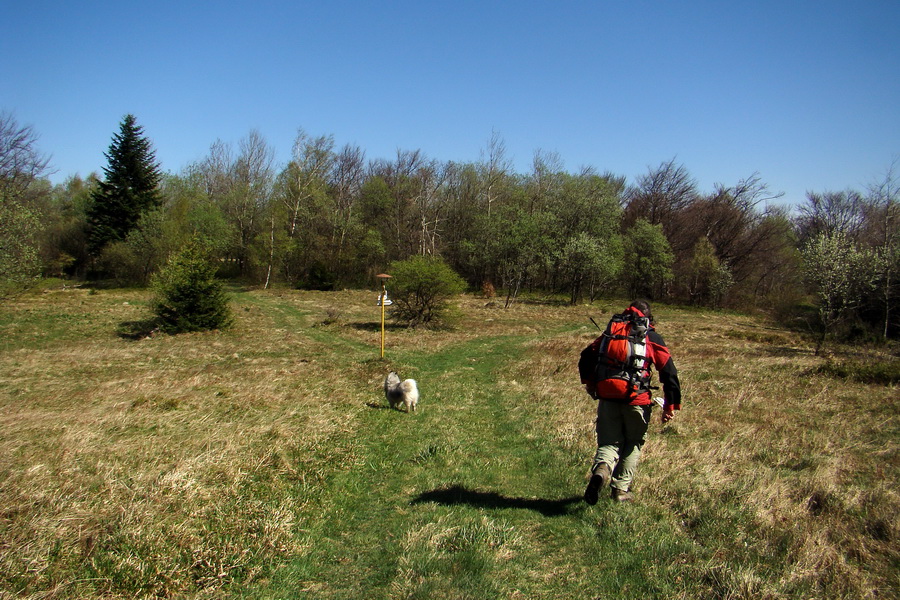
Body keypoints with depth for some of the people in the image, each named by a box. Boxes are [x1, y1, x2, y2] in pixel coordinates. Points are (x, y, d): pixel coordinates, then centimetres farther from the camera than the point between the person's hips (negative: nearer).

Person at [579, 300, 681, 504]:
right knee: (632, 444, 18)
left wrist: (589, 383, 27)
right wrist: (671, 406, 6)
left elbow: (586, 357, 12)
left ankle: (601, 469, -20)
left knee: (609, 442, 10)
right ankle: (621, 489, 18)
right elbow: (669, 372, 1)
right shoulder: (652, 338, 5)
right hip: (636, 400, -2)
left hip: (607, 398, 2)